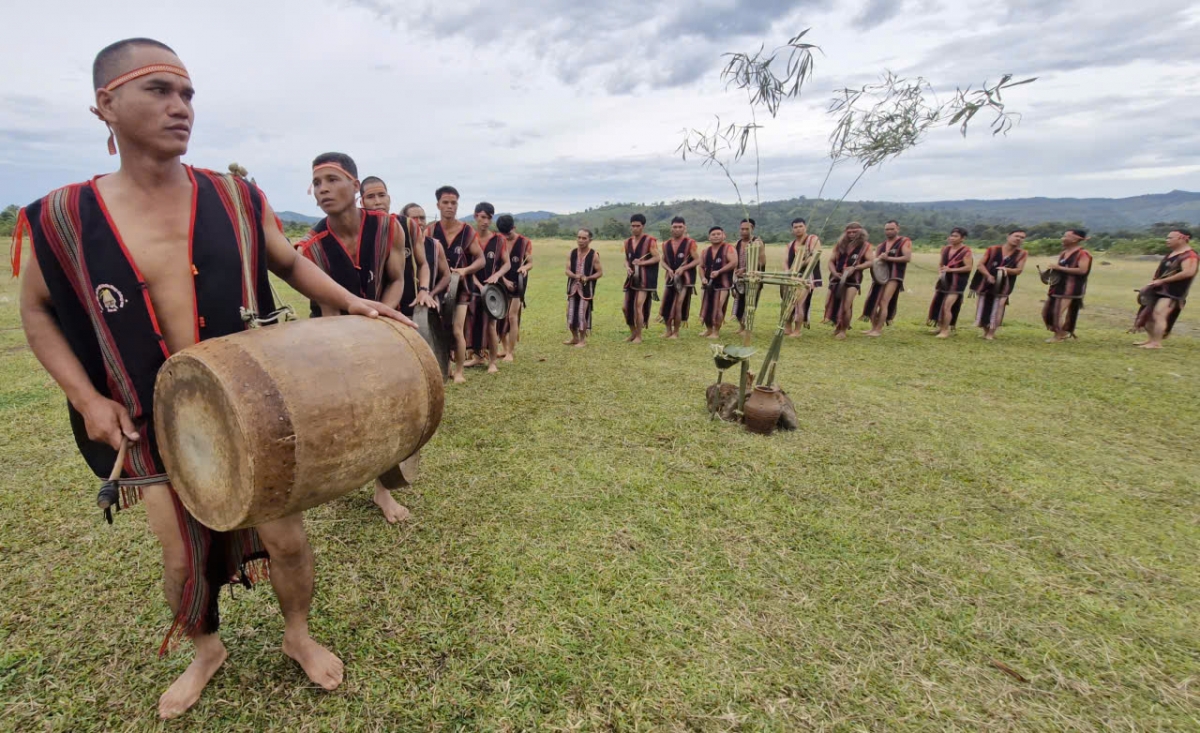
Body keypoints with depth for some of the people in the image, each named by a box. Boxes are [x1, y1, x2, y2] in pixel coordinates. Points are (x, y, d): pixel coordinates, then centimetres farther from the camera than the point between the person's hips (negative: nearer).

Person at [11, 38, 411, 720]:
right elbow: (38, 311, 8)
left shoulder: (238, 199, -5)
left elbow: (290, 263, 9)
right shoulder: (61, 217, -5)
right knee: (182, 555, 15)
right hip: (155, 425, 1)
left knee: (286, 537, 5)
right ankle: (206, 650, 46)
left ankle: (299, 634, 36)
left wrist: (349, 300, -8)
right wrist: (86, 397, -3)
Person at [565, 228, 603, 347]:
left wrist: (588, 278, -21)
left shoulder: (594, 255, -7)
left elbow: (600, 273, -5)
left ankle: (583, 339, 10)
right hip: (573, 287, 4)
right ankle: (575, 337, 26)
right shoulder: (572, 253, 4)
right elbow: (567, 270, 0)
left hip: (586, 288, -4)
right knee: (570, 313, 8)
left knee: (582, 314, -6)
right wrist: (575, 276, -21)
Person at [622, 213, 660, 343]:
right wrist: (627, 267, -3)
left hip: (645, 280, -7)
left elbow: (658, 257, -10)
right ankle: (633, 332, 26)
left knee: (638, 307, -11)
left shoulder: (650, 241, -8)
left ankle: (639, 336, 3)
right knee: (626, 307, 7)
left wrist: (642, 263, -21)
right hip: (632, 279, 7)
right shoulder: (628, 242, 10)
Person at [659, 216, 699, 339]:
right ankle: (668, 331, 19)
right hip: (671, 278, 5)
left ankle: (676, 332, 7)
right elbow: (663, 261, 15)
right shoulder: (666, 244, 8)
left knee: (678, 306, -6)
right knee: (666, 305, 3)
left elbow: (697, 260, -6)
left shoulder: (690, 243, -5)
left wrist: (683, 268, -18)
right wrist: (668, 269, -7)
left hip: (685, 278, -5)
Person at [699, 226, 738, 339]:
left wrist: (719, 272, -23)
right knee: (706, 307, 10)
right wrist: (703, 278, -4)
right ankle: (708, 329, 27)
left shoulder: (729, 248, -6)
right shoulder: (706, 251, 12)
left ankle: (716, 332, 5)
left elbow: (734, 263, -18)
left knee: (718, 308, -8)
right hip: (709, 284, 6)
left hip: (723, 284, -6)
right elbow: (701, 266, 15)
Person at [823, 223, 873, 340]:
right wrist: (834, 273, -10)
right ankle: (837, 325, 31)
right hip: (837, 279, 4)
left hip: (853, 280, -4)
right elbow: (831, 261, 9)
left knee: (846, 307, -13)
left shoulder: (865, 246, 1)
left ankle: (843, 331, 5)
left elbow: (871, 261, -9)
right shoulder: (840, 244, 10)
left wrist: (854, 268, -21)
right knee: (829, 304, 6)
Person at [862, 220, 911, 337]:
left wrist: (888, 258, -16)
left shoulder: (905, 241, 0)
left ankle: (879, 330, -11)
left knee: (883, 303, -15)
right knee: (872, 302, 3)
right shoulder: (881, 245, 18)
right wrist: (879, 259, -12)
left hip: (894, 276, -6)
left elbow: (908, 258, -13)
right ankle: (874, 327, 15)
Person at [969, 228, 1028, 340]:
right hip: (986, 284, 0)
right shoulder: (992, 250, -3)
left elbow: (1019, 270, -4)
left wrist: (1007, 270, -25)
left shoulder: (1022, 254, 0)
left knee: (996, 310, 1)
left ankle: (991, 333, 11)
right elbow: (980, 265, -5)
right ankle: (986, 331, 25)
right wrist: (988, 275, -21)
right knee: (984, 308, 8)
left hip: (1002, 286, 0)